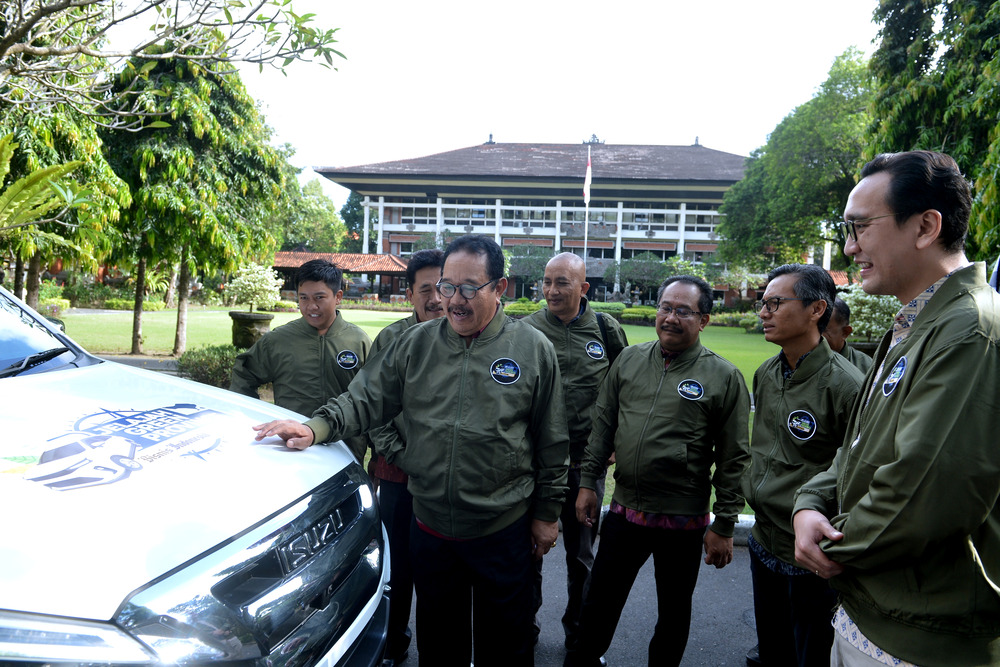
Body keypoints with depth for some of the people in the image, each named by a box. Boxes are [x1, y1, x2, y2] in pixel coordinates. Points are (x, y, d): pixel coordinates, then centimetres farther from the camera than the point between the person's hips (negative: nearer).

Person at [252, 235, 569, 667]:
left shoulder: (533, 349, -6)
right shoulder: (414, 344, 0)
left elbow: (551, 443, -1)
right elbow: (364, 400, 1)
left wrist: (546, 513, 2)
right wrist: (316, 427, -18)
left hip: (503, 530, -2)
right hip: (429, 528, 2)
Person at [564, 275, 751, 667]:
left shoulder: (724, 377, -8)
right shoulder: (629, 360, 2)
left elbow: (733, 459, -6)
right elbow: (602, 426, 7)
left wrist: (724, 526, -5)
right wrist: (587, 483, 5)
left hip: (684, 521, -2)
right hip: (624, 510, 3)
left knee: (674, 612, 17)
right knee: (600, 602, 15)